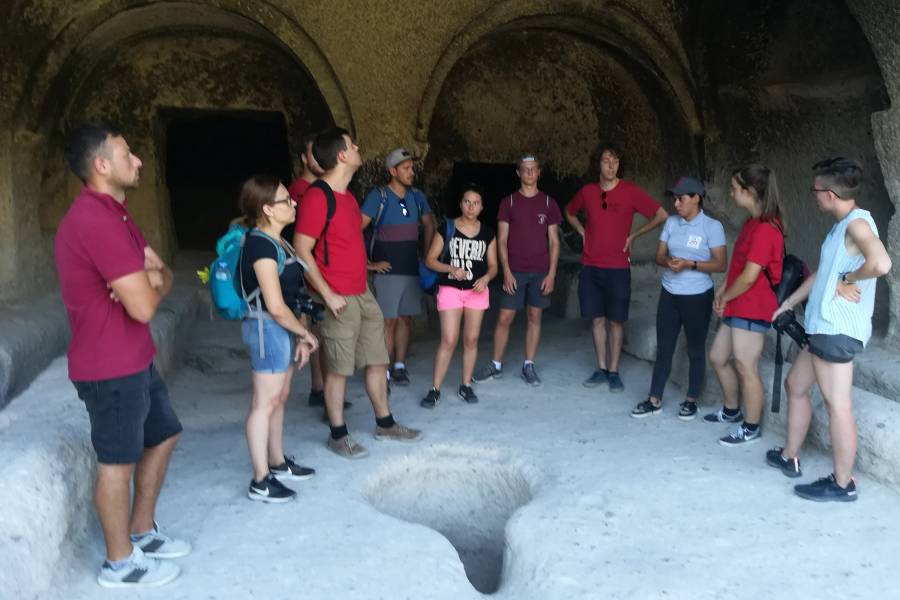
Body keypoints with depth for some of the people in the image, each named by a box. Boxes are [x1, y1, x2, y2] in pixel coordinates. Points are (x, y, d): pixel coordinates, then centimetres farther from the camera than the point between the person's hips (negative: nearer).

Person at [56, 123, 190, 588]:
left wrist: (148, 280, -13)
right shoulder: (98, 221, -24)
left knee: (163, 435, 21)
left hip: (134, 359, 10)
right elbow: (144, 306, -27)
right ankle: (120, 562, 22)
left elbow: (162, 270, 11)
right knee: (118, 461, 4)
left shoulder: (112, 214, 11)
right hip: (110, 367, -10)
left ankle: (141, 531, 35)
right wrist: (149, 285, -4)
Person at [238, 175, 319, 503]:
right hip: (267, 328, -10)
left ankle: (278, 463, 32)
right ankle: (261, 481, 6)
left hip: (281, 328, 10)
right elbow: (275, 306, -23)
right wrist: (306, 333, -9)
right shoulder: (261, 245, -19)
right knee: (265, 403, -3)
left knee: (279, 398, 18)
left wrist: (300, 337, 11)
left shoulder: (277, 242, 11)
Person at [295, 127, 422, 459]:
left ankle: (385, 423, 28)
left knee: (378, 360, 14)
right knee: (339, 368, 2)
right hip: (339, 299, -9)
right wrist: (328, 294, -19)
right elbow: (302, 251, -18)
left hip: (363, 293, 9)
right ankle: (338, 435, 16)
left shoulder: (347, 195, 13)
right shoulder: (316, 197, -16)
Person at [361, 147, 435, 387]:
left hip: (412, 269, 5)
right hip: (387, 270, -5)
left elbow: (429, 225, 22)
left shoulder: (417, 196, 7)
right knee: (388, 321, -4)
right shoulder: (379, 196, -10)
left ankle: (399, 366, 18)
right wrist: (368, 263, -13)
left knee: (406, 319, 9)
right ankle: (384, 372, 5)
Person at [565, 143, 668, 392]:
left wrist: (633, 235, -3)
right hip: (590, 266, 3)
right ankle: (601, 369, 17)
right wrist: (582, 231, 9)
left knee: (616, 320, 2)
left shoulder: (630, 191, -6)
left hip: (618, 268, -3)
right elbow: (570, 212, 24)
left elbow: (661, 216, -4)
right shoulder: (587, 191, 4)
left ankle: (613, 372, 11)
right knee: (597, 318, 7)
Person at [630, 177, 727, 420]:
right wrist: (669, 261, -16)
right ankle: (654, 400, 15)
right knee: (663, 348, 7)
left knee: (696, 350, 8)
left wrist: (690, 264, -22)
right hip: (669, 294, 4)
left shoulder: (712, 226, -9)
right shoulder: (671, 222, 5)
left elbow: (720, 264, -12)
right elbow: (659, 255, 6)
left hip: (697, 297, -4)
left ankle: (691, 400, 22)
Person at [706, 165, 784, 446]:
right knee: (717, 357, 19)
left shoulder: (764, 228, -21)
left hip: (752, 309, -10)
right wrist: (722, 291, 7)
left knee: (746, 368, 0)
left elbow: (749, 276, -22)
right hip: (738, 306, 10)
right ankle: (732, 410, 37)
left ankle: (751, 428, 15)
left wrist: (725, 298, -7)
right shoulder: (752, 223, 11)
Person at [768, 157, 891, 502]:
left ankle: (843, 484, 8)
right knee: (795, 386, 19)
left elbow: (881, 264, -35)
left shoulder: (857, 223, -15)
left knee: (837, 404, -3)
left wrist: (848, 280, -17)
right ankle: (789, 457, 32)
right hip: (825, 328, 11)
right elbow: (823, 271, 27)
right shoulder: (842, 225, 15)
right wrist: (790, 302, 32)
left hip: (838, 331, -11)